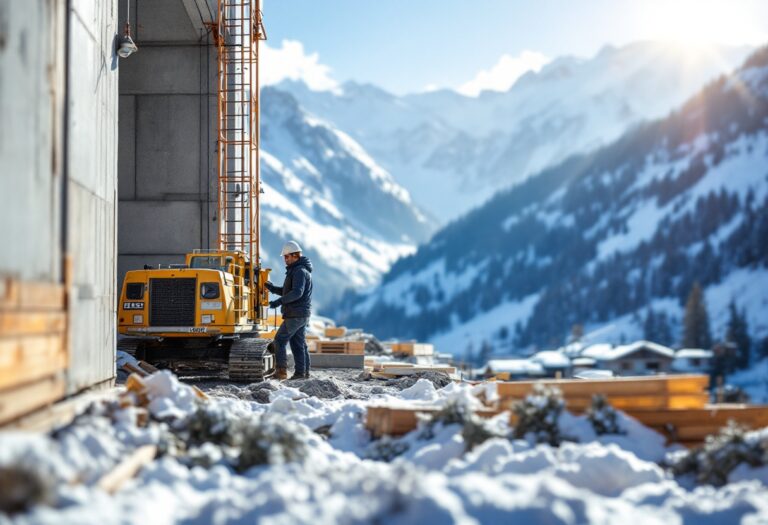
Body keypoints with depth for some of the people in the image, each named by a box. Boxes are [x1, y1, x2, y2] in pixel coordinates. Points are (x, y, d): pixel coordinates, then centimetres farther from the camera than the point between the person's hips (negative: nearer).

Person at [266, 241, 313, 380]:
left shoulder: (300, 271, -14)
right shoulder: (295, 271, 20)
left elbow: (297, 293, -27)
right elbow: (286, 291, 22)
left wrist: (279, 301, -31)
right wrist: (272, 288, 6)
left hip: (296, 314, -10)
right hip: (301, 314, 10)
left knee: (280, 340, -7)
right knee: (298, 343, 10)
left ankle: (282, 371, -10)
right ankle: (302, 373, 10)